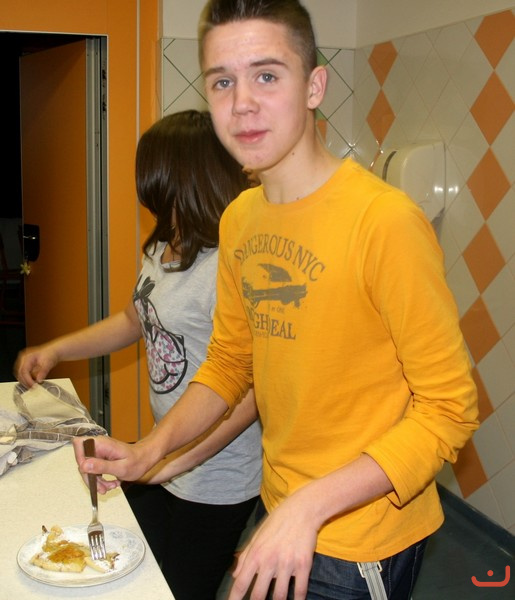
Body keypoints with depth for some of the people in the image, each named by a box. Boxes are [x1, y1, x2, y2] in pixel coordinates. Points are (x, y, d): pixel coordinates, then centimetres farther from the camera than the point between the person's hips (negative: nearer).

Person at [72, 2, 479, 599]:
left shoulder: (385, 221, -24)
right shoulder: (238, 220, 0)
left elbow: (447, 409, -21)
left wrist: (312, 504, -27)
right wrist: (150, 449, -3)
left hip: (361, 545, -6)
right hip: (280, 512, 7)